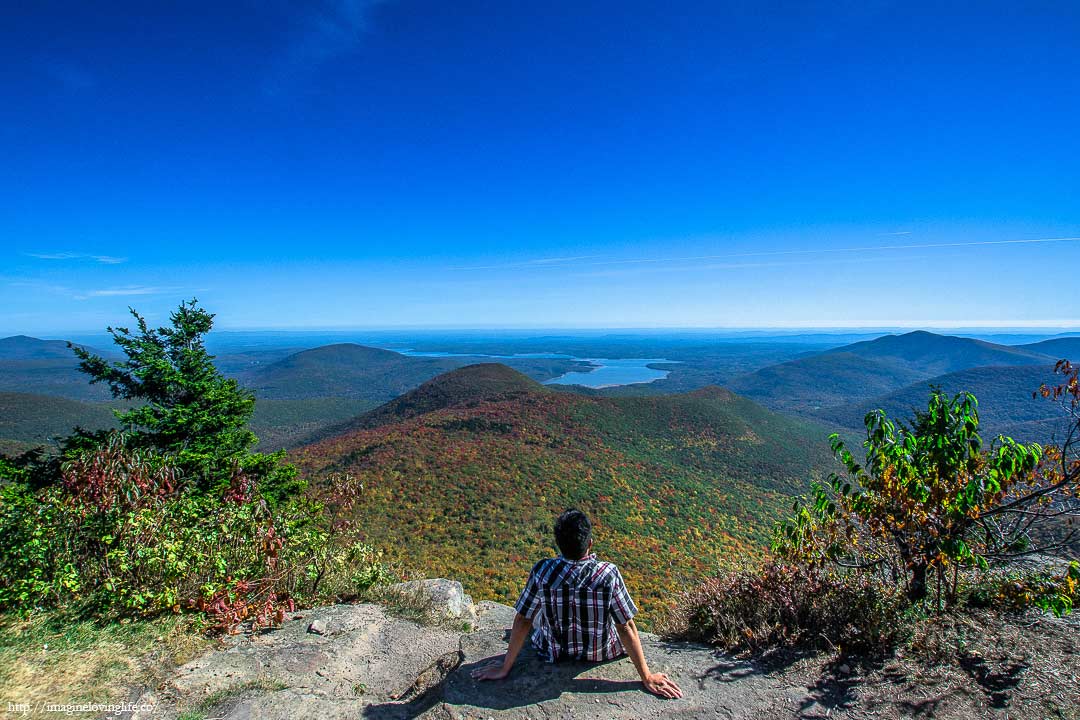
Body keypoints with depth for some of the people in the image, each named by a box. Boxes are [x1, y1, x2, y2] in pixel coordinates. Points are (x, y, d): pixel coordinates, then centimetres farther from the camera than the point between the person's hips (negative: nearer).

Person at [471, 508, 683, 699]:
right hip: (599, 653, 0)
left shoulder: (542, 571, -27)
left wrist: (505, 668, -5)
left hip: (555, 653, 0)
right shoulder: (608, 575, -30)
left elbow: (522, 621, -17)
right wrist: (647, 677, -10)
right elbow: (627, 627, -22)